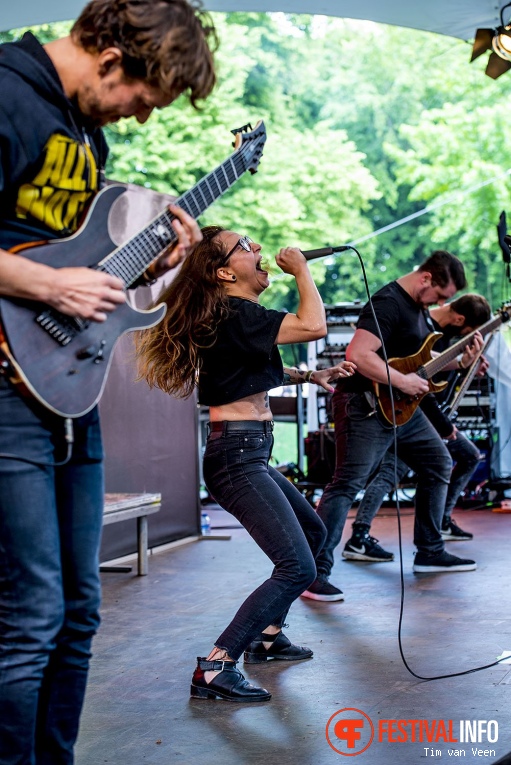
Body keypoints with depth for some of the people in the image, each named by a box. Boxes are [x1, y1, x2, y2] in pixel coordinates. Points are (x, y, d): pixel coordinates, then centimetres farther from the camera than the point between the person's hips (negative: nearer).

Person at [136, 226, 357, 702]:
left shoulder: (233, 315, 15)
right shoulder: (232, 314, -16)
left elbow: (267, 371, 32)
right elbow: (313, 325, -25)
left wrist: (313, 375, 22)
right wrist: (301, 271, -10)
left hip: (249, 454, 11)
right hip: (237, 453, -11)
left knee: (312, 533, 26)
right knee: (298, 567, -17)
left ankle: (267, 636, 31)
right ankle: (214, 669, -16)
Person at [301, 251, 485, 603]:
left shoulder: (418, 305, 13)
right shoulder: (388, 303, -19)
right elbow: (357, 354, -30)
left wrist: (458, 361, 8)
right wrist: (403, 381, -24)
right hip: (367, 407, -11)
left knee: (439, 464, 17)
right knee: (347, 484, -15)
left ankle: (430, 552, 28)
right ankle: (315, 572, -14)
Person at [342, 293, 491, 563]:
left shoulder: (445, 328, 6)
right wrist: (445, 427, -15)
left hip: (429, 412, 10)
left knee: (470, 455, 16)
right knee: (390, 472, -18)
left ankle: (442, 521, 22)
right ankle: (358, 539, -21)